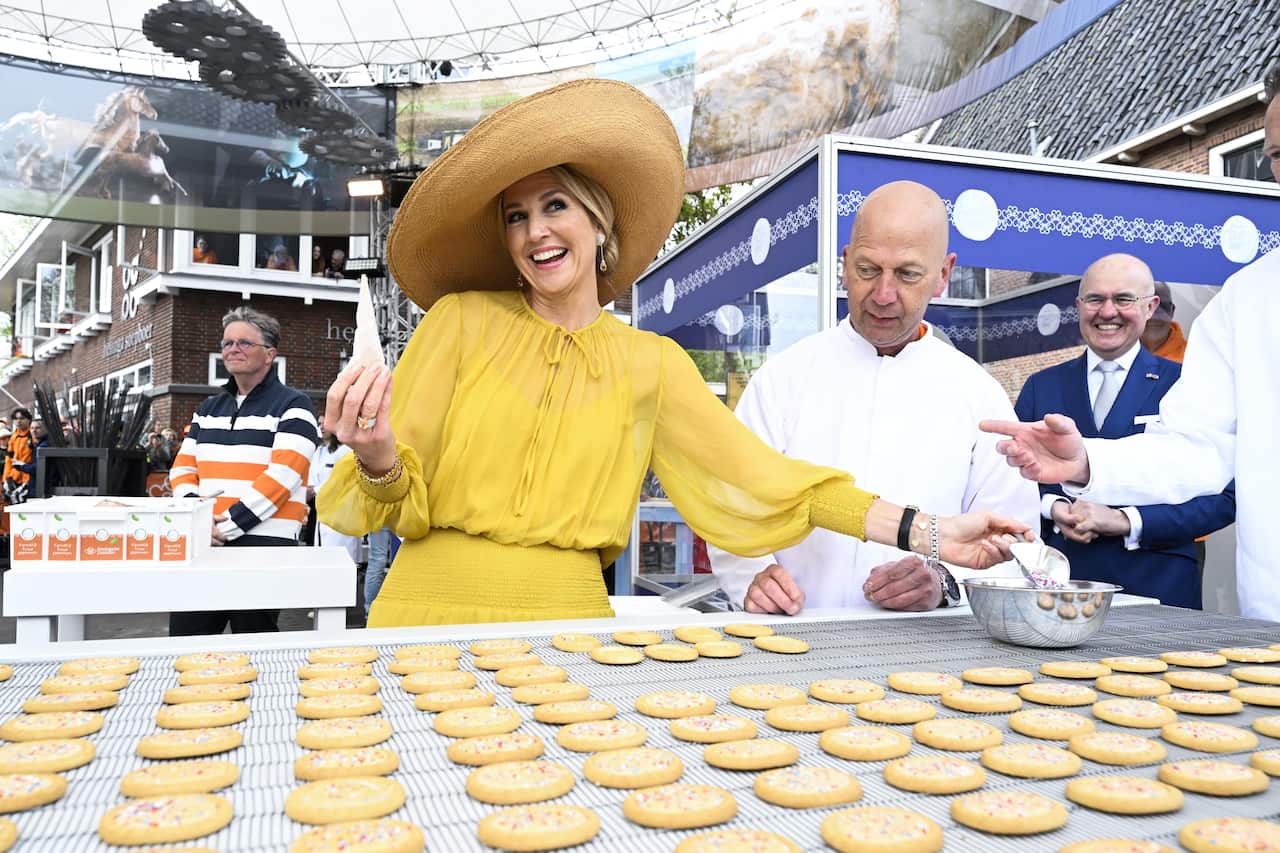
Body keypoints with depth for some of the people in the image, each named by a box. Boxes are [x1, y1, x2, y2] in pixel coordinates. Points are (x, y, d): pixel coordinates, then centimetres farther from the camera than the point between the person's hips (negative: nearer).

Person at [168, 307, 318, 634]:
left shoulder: (292, 407, -1)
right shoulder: (209, 408, 19)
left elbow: (282, 475, -12)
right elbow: (183, 468, 15)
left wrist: (227, 525, -15)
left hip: (265, 544, -6)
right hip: (203, 543, 6)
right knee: (183, 639, 8)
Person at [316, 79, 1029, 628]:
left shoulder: (652, 364, 5)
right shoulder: (462, 320, 0)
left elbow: (758, 478, 2)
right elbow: (401, 503, 0)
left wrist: (928, 532, -3)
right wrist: (380, 459, -23)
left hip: (569, 617, 1)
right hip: (430, 610, -1)